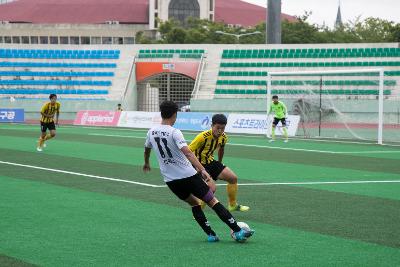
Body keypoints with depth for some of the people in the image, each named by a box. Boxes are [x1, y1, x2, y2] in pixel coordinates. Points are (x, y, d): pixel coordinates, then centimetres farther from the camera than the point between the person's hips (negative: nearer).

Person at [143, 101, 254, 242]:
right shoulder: (174, 132, -14)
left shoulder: (151, 132, 5)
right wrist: (202, 170, -31)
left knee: (194, 203, 22)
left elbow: (146, 149, 25)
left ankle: (210, 234, 13)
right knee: (212, 201, -2)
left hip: (170, 180, 6)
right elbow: (188, 153, -26)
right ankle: (238, 231, -6)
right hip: (188, 175, -6)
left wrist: (146, 163, 45)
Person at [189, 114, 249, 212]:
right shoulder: (203, 137, -29)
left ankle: (232, 205, 27)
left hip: (210, 161, 8)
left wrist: (219, 164, 27)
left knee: (233, 178, 6)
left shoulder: (223, 137, -6)